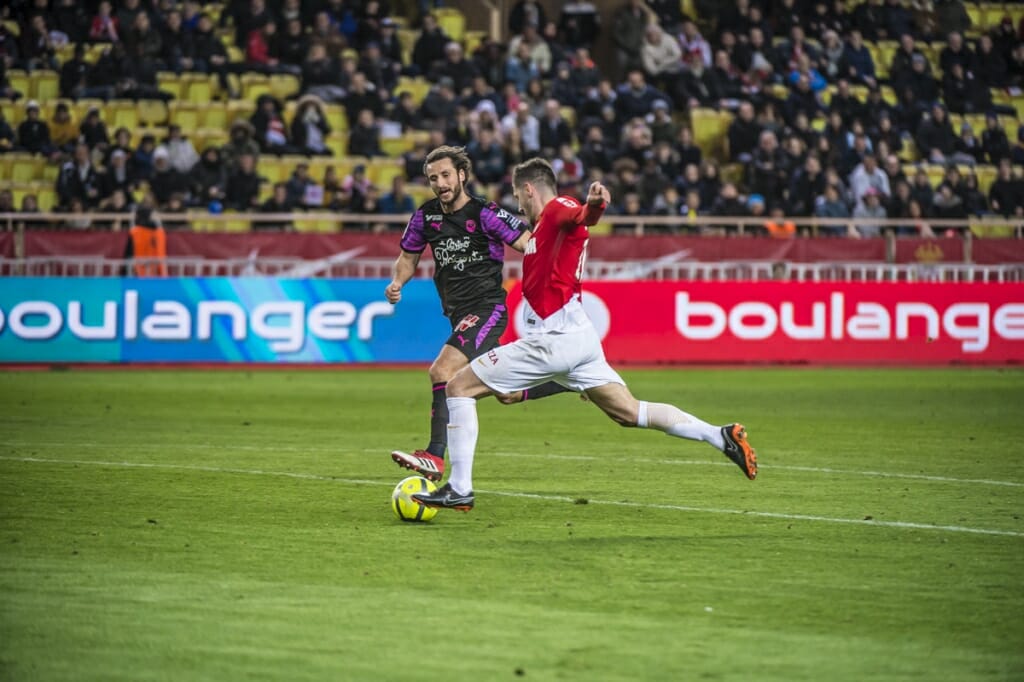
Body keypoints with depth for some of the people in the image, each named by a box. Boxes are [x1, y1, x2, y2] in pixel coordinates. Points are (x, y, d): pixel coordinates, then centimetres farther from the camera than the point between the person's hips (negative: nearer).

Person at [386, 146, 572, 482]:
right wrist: (397, 282, 1)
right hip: (458, 314, 7)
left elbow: (531, 247, -12)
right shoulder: (425, 216, 5)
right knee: (507, 394, 13)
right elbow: (409, 256, 19)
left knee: (442, 370, -25)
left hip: (487, 309, -7)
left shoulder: (485, 214, -12)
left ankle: (435, 458, -27)